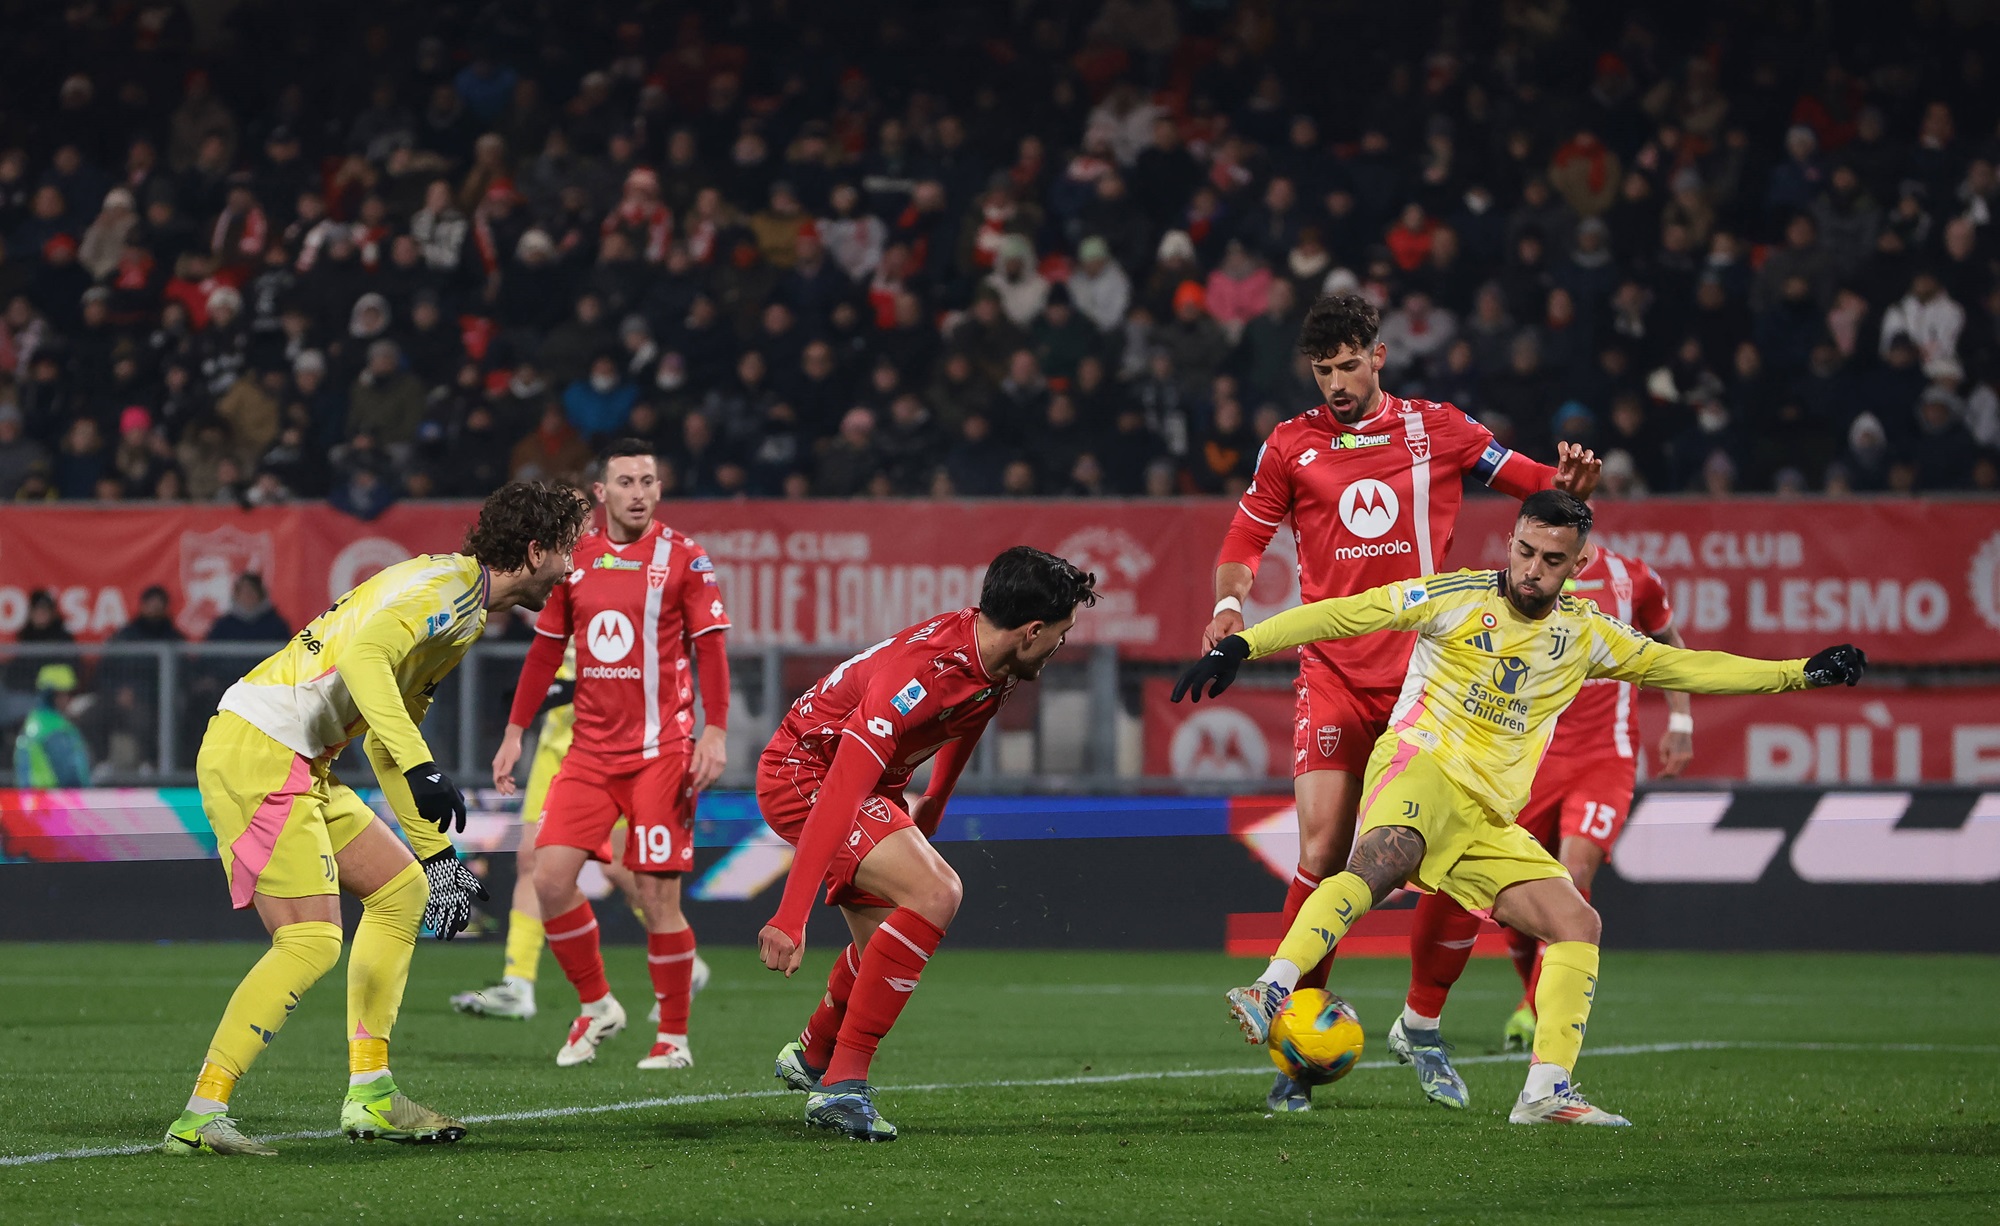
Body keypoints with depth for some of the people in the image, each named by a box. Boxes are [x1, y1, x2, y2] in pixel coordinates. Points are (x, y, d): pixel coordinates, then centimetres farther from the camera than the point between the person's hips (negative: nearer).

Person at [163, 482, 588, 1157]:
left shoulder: (468, 609, 21)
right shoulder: (449, 583, -10)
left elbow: (385, 738, 28)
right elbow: (364, 653, -29)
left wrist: (437, 850, 27)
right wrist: (421, 767, -35)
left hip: (301, 766, 11)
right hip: (258, 752, -11)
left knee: (403, 889, 16)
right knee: (311, 943, -16)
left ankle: (370, 1096, 16)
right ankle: (200, 1117, -16)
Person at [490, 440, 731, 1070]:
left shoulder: (682, 557, -2)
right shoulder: (573, 559, 9)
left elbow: (710, 649, -4)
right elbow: (546, 649, 16)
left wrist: (714, 732, -15)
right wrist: (515, 731, 12)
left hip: (661, 750, -4)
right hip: (590, 750, 4)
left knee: (658, 894, -6)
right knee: (551, 875, -8)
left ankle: (674, 1036, 8)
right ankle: (596, 1006, 11)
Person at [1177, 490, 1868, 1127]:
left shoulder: (1583, 634, 13)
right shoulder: (1458, 599, -2)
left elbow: (1686, 667, 22)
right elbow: (1344, 615, -5)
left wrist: (1800, 674, 18)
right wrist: (1240, 647, -15)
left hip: (1488, 823, 6)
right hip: (1421, 768, -6)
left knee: (1577, 926, -5)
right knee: (1380, 861, -38)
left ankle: (1546, 1093, -4)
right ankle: (1270, 994, -51)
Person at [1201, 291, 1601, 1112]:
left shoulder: (1437, 429, 6)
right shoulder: (1291, 446, 6)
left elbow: (1527, 480, 12)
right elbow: (1246, 538, 14)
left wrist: (1567, 482, -11)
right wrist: (1229, 606, -6)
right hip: (1333, 670, -1)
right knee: (1321, 851, -13)